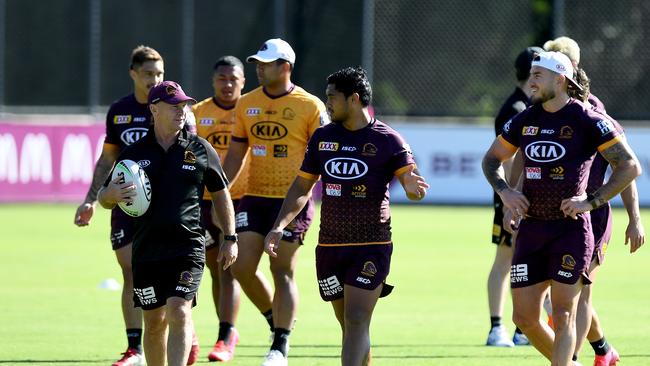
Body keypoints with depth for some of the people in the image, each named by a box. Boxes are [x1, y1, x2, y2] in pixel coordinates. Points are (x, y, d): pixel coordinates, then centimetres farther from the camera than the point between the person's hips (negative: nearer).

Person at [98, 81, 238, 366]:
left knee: (179, 313, -16)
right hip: (146, 249, 2)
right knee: (153, 322, 9)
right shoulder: (134, 153, 6)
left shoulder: (200, 150, 4)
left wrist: (230, 238, 11)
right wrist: (112, 195, -12)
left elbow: (220, 193, 15)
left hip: (188, 247, -2)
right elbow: (104, 198, 13)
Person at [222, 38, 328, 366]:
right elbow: (235, 154, 14)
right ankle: (277, 319, 21)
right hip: (254, 197, 5)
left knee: (282, 271, -5)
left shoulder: (310, 106, -6)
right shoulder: (246, 105, 8)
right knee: (241, 267, -2)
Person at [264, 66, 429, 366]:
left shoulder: (387, 140, -6)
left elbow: (412, 182, -12)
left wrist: (414, 188, -37)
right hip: (329, 247, 5)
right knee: (348, 326, 9)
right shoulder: (323, 137, 8)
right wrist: (279, 226, 3)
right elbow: (302, 187, 15)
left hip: (372, 246, -5)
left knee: (357, 321, -14)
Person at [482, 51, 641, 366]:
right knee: (524, 317, 4)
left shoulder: (587, 121, -7)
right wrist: (505, 192, 3)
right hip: (531, 230, 6)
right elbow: (491, 159, 23)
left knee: (563, 314, -8)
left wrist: (591, 202, -14)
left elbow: (630, 167, -7)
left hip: (571, 230, -6)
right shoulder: (525, 121, 9)